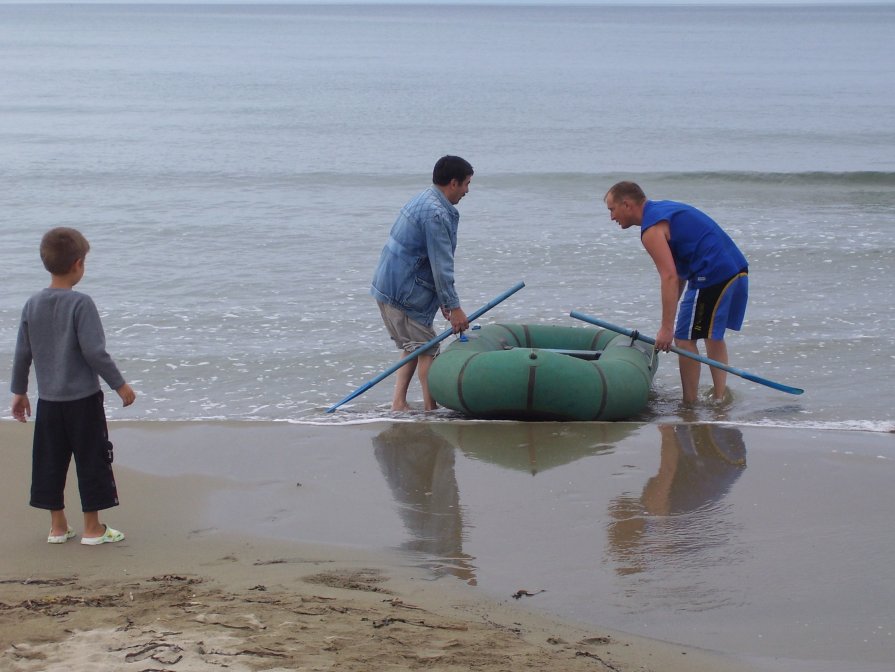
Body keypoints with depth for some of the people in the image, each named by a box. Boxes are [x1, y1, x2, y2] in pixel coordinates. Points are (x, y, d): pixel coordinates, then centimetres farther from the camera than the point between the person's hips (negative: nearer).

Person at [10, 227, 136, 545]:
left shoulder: (32, 305, 2)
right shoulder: (80, 303, -15)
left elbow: (22, 353, 7)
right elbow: (94, 351, -18)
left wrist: (19, 391, 19)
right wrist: (119, 384, -8)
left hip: (48, 400, 5)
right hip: (83, 399, -5)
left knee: (50, 462, 12)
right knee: (92, 460, 5)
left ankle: (57, 525, 19)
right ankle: (92, 528, 9)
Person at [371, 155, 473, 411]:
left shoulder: (422, 201, 15)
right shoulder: (436, 214, -19)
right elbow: (441, 266, -20)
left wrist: (442, 300, 22)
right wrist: (454, 306, -16)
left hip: (388, 286, 10)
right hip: (404, 292, -10)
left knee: (412, 347, 17)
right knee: (426, 349, -3)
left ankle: (398, 403, 14)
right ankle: (431, 409, 2)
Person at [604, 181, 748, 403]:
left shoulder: (652, 229, -11)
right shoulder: (664, 209, 20)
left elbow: (670, 277, -20)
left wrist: (667, 328, -21)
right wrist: (669, 318, 23)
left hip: (713, 275, -10)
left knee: (685, 339, -1)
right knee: (713, 335, 21)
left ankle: (690, 404, 3)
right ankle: (720, 397, 23)